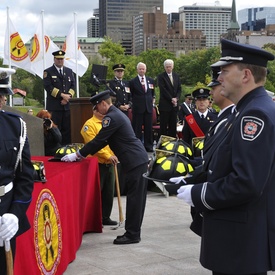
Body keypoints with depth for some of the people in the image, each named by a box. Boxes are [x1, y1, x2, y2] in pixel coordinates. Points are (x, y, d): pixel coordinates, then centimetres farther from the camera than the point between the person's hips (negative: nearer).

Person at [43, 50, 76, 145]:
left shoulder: (69, 71, 17)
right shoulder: (48, 72, 3)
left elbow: (73, 85, 11)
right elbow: (48, 87, -8)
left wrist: (68, 96, -7)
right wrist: (62, 95, -14)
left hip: (67, 105, 4)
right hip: (54, 106, -4)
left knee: (67, 129, 4)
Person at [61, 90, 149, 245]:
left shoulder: (111, 117, -14)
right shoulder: (117, 114, 19)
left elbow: (99, 140, -16)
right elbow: (104, 140, 24)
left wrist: (77, 155, -9)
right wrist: (83, 154, 21)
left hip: (134, 162, -10)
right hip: (139, 159, 10)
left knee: (134, 198, -5)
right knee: (137, 197, 12)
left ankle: (132, 235, 0)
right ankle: (134, 232, 18)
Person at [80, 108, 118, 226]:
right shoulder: (90, 124, -8)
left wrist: (114, 155, 2)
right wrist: (108, 156, -21)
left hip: (109, 164, 7)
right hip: (97, 164, -7)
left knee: (109, 193, 11)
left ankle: (105, 217, 21)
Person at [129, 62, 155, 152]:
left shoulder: (151, 80, 10)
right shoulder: (132, 82, -1)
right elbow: (130, 95, 8)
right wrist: (134, 102, 5)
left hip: (148, 107, 3)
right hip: (138, 107, -3)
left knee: (148, 127, 7)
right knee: (137, 128, 0)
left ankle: (148, 146, 15)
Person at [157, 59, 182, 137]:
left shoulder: (176, 76, 13)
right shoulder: (161, 76, -2)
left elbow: (179, 89, 11)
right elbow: (163, 90, -10)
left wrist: (176, 98, -6)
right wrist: (171, 99, -13)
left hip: (174, 105, 5)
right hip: (165, 105, -5)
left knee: (173, 126, 4)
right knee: (163, 126, -3)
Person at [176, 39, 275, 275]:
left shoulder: (256, 114, -20)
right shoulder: (250, 111, 12)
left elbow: (246, 183, -28)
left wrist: (197, 194, -17)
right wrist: (194, 182, 8)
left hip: (242, 240, -10)